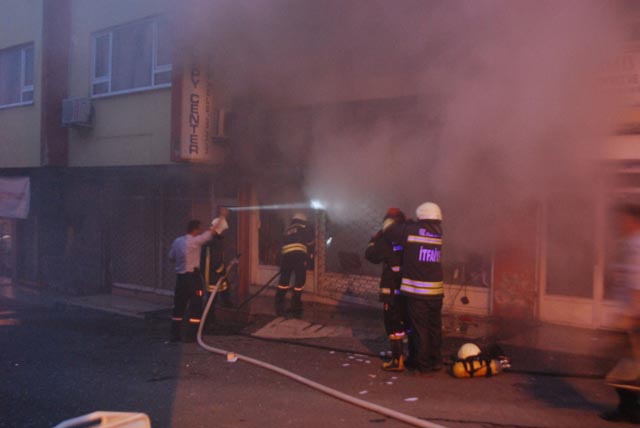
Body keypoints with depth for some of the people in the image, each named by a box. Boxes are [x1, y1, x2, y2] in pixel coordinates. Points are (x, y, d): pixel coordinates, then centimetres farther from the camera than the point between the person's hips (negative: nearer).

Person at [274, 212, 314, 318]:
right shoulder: (305, 227, 19)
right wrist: (309, 255, 25)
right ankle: (295, 309, 4)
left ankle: (279, 308, 10)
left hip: (285, 254, 4)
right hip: (299, 254, -4)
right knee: (299, 281, 4)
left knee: (283, 281, 11)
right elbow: (310, 243, 13)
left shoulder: (288, 229, 32)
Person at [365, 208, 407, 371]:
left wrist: (375, 239, 9)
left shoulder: (387, 241, -13)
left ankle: (397, 361, -1)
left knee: (394, 325, -1)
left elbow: (370, 255, -4)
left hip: (393, 291, -6)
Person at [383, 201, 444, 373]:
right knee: (434, 327, 15)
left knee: (420, 328, 2)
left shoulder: (412, 230, -9)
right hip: (435, 290, 5)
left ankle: (423, 365, 7)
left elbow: (388, 228, -1)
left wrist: (391, 220, 18)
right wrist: (407, 223, 17)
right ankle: (436, 362, 24)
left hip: (416, 290, -5)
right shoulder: (438, 233, 6)